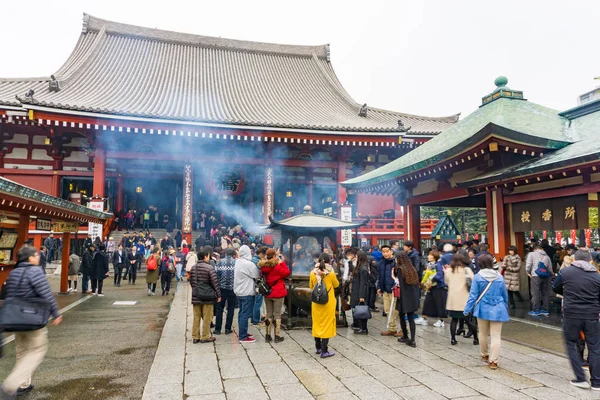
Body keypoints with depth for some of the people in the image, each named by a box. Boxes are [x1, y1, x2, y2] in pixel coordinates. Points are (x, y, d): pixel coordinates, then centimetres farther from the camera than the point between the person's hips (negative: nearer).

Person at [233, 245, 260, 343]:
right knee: (245, 314, -4)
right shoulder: (248, 264, -20)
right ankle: (243, 337, -1)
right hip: (247, 293, -9)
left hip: (239, 292, 9)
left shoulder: (237, 262, 5)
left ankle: (242, 333, 25)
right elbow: (257, 275, -11)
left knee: (241, 313, 16)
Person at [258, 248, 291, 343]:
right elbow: (286, 273, -12)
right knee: (277, 315, 3)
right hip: (278, 293, -5)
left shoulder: (263, 266, 0)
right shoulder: (277, 266, -17)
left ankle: (267, 336, 17)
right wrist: (282, 263, -6)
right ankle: (277, 336, 7)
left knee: (269, 314, 14)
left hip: (267, 293, 5)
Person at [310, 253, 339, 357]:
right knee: (327, 325, 4)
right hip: (328, 303, -3)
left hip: (316, 303, 3)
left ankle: (318, 347, 28)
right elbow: (336, 285, 4)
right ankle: (324, 351, 5)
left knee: (317, 324, 16)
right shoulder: (331, 274, -14)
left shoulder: (313, 273, -6)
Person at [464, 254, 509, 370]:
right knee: (496, 336, 2)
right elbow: (505, 295, 11)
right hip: (497, 310, 1)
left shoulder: (478, 277, -9)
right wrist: (505, 308, 26)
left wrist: (467, 310, -4)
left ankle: (484, 355, 33)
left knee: (483, 334, 17)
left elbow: (473, 295, -10)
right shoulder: (500, 277, 1)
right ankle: (493, 361, 0)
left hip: (483, 309, -1)